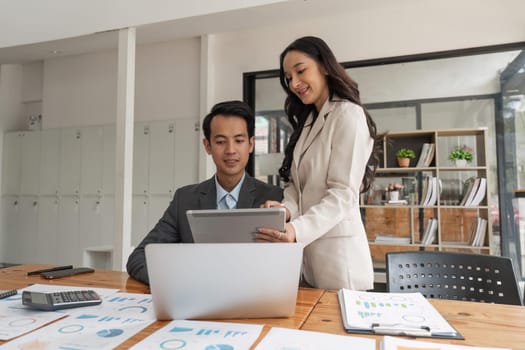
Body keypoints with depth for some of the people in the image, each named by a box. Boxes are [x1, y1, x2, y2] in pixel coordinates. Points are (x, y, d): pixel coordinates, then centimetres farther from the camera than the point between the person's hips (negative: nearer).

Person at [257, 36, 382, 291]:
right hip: (308, 248, 7)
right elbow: (296, 183, 11)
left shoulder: (348, 115, -9)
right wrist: (285, 208, -9)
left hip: (337, 249, -7)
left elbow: (343, 194, -17)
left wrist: (298, 230, -30)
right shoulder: (307, 121, 16)